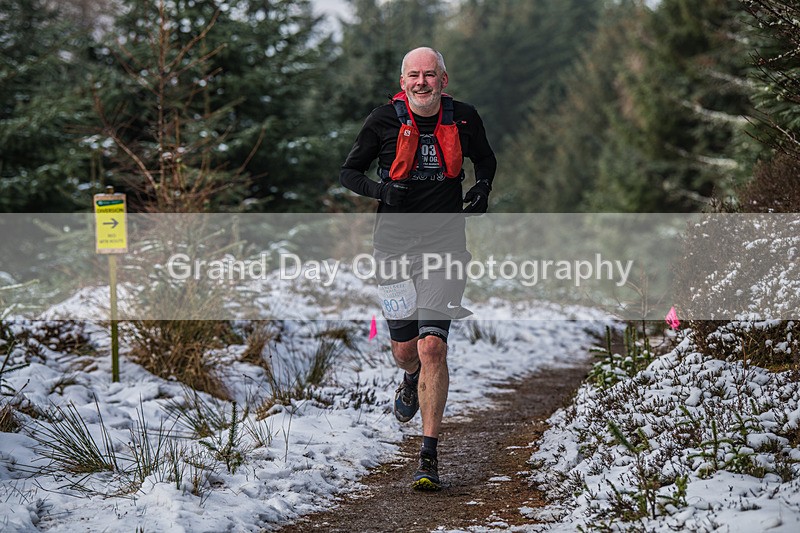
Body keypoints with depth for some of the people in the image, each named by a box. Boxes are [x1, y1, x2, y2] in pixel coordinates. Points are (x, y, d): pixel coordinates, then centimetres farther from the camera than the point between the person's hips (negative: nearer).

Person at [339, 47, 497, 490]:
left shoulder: (463, 118, 0)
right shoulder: (384, 120, -4)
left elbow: (485, 159, 20)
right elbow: (349, 173, 4)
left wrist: (482, 188, -1)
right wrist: (380, 190, -15)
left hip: (444, 244, -1)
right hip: (395, 245, 1)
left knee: (432, 346, -15)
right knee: (405, 349, 10)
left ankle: (429, 457, -10)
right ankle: (411, 381, 51)